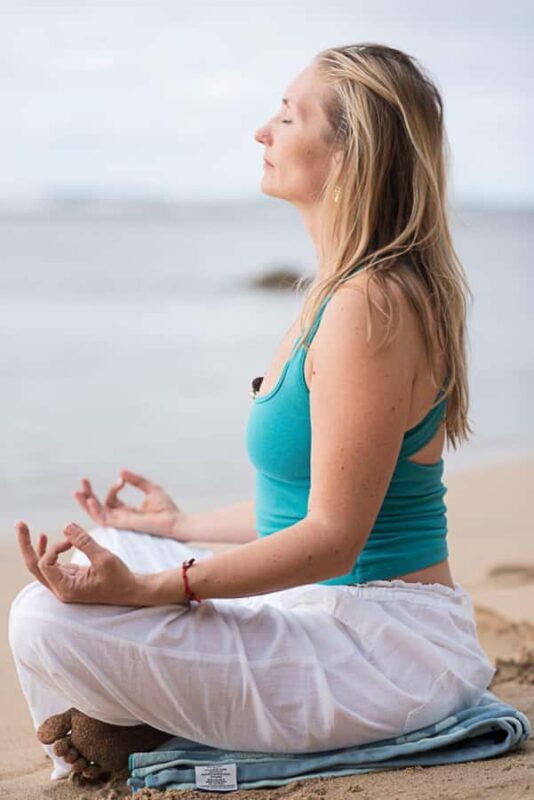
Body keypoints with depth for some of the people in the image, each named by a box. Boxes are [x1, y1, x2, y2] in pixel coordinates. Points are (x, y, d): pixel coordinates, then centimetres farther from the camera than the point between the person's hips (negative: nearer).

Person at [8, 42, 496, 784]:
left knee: (49, 622, -21)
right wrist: (185, 525, 29)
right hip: (336, 616, 10)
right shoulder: (342, 290, 11)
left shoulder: (370, 306, -20)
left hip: (388, 650, -10)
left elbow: (333, 536, -22)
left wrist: (145, 588, -28)